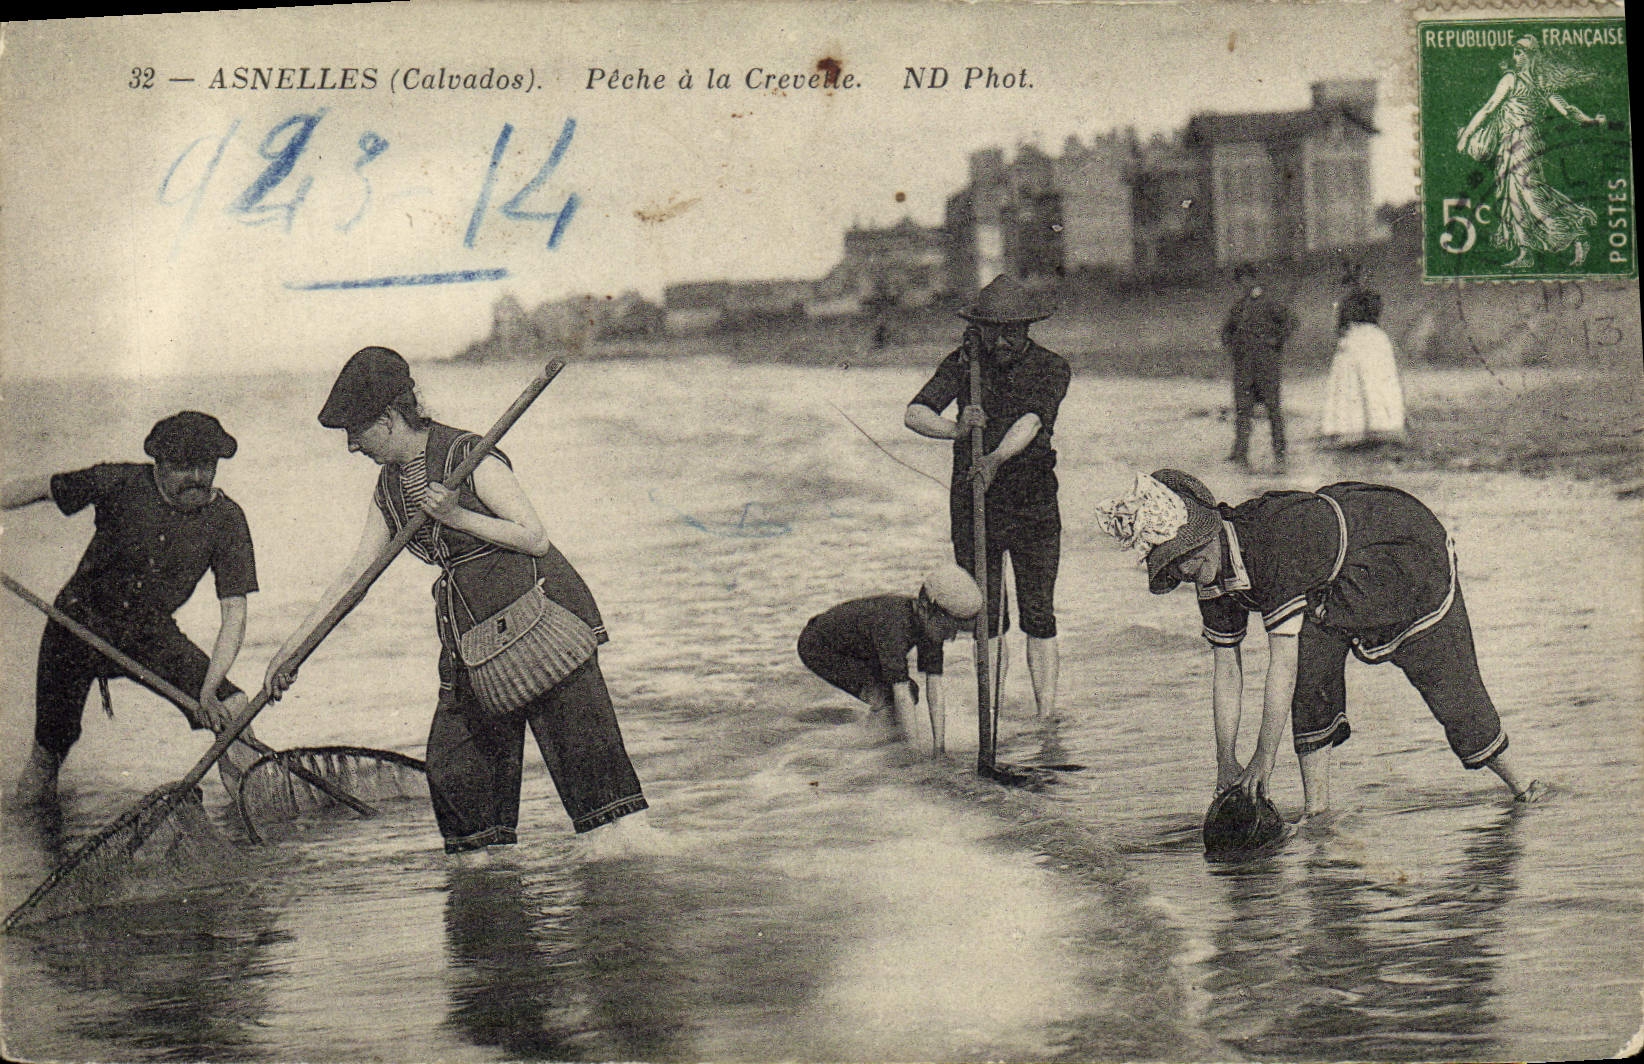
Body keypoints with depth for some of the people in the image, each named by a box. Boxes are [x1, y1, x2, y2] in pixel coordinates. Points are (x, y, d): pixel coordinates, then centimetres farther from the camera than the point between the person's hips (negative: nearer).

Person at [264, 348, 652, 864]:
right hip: (470, 631, 8)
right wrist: (294, 645, 11)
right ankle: (476, 858, 11)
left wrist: (457, 517, -19)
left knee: (574, 722, -13)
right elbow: (355, 573, 14)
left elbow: (536, 538, -14)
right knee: (452, 759, 3)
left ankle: (625, 827, -11)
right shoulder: (389, 487, 11)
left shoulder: (469, 457, -12)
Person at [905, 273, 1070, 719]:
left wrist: (996, 458, -42)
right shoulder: (963, 362, -2)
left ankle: (1045, 718, 6)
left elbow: (1031, 422, -24)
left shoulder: (1051, 368, -7)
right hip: (972, 504, 2)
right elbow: (914, 414, -12)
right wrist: (958, 431, -32)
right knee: (986, 621, 8)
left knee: (1039, 619, -1)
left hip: (1033, 506, -1)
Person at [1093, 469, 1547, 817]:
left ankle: (1516, 784, 20)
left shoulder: (1274, 543, -40)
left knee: (1448, 682, -1)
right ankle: (1317, 808, -11)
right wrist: (1225, 762, -6)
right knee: (1312, 666, -16)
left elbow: (1282, 663, -39)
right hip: (1342, 575, 7)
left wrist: (1264, 759, -34)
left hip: (1406, 540, -7)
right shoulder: (1213, 574, -15)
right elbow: (1226, 670, -5)